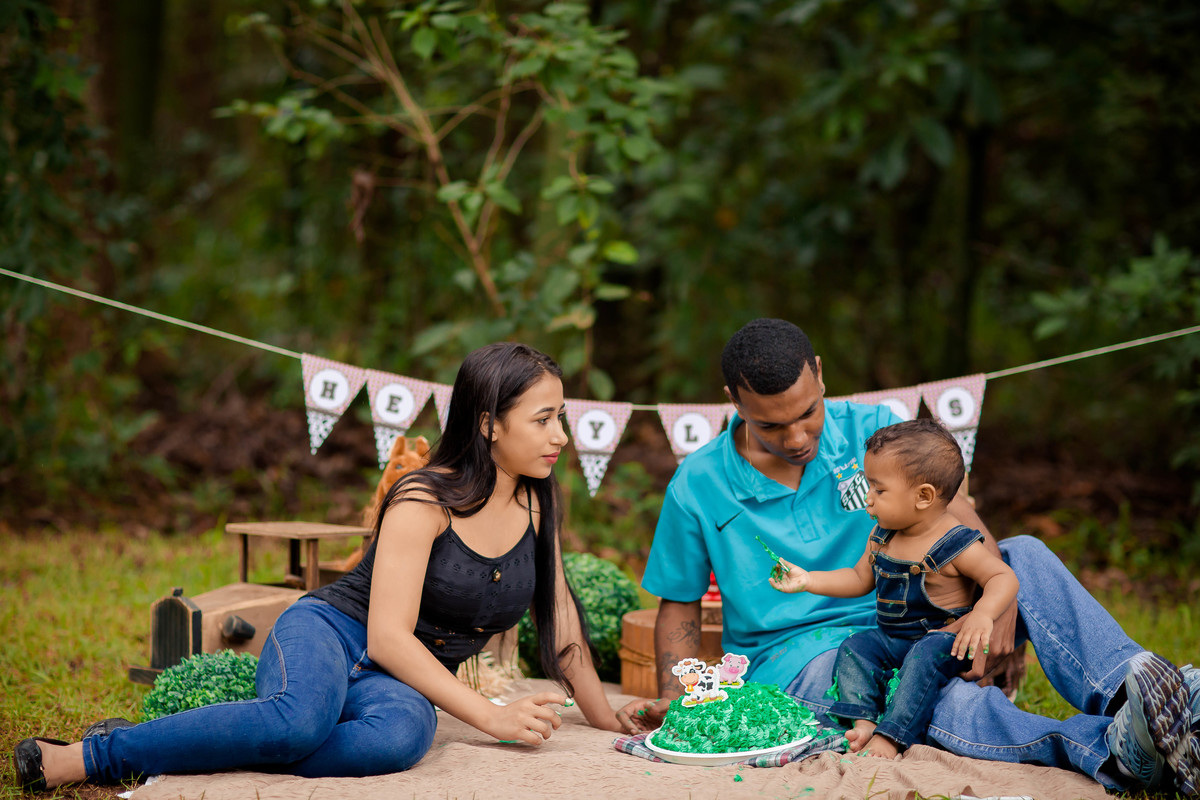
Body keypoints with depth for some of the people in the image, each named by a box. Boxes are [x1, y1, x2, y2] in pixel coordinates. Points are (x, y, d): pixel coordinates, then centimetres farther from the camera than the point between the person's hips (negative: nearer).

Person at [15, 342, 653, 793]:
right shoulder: (423, 501, -12)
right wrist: (492, 717, -22)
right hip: (327, 635, -4)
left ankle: (178, 754, -30)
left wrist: (607, 721, 20)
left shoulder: (536, 504, 6)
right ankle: (78, 759, -27)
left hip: (405, 679, 4)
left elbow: (558, 616, 17)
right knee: (301, 719, -43)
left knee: (403, 733, -37)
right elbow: (388, 635, -19)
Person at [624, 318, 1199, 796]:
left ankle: (1131, 685, -43)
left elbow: (955, 514, -11)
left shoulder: (870, 429, -1)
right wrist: (675, 699, -10)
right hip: (798, 659, -4)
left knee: (1025, 556, -19)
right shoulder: (697, 488, -4)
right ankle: (1105, 749, -58)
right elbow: (679, 603, 8)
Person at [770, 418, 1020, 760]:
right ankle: (863, 722, -28)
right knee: (854, 648, -15)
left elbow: (1004, 578, -20)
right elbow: (860, 579, 19)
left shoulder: (955, 546, -16)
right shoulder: (882, 537, 6)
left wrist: (982, 615, -39)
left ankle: (890, 736, -40)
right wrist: (808, 581, 9)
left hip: (940, 639, -7)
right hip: (890, 638, 7)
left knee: (925, 655, -35)